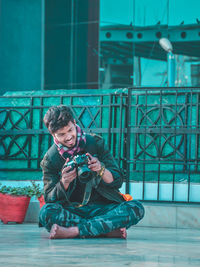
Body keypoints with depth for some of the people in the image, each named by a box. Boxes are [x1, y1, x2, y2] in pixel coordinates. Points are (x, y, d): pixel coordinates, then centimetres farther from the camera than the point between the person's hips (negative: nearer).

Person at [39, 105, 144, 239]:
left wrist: (101, 170, -21)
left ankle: (73, 231, -35)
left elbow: (118, 181, 0)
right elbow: (50, 199, -3)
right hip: (72, 211, -1)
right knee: (46, 212, -33)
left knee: (136, 208, -27)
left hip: (102, 208, 1)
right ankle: (107, 230, -32)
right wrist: (64, 183, -23)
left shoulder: (96, 143, 2)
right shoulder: (50, 159, 1)